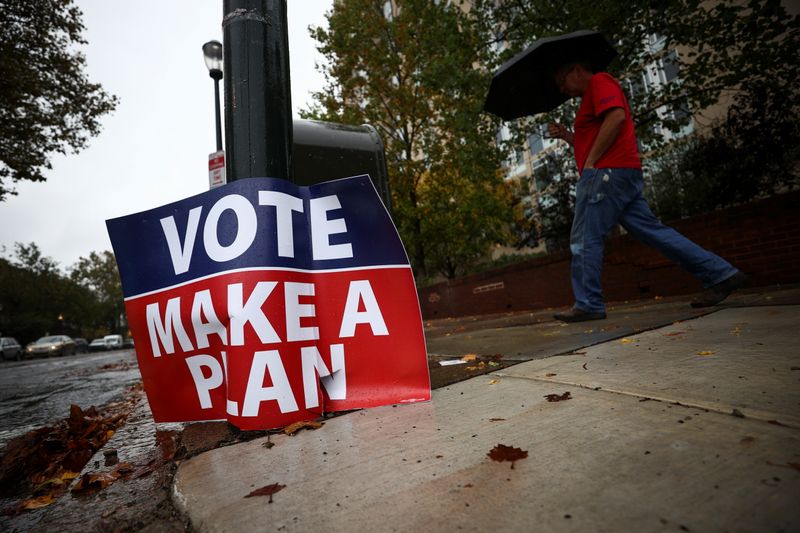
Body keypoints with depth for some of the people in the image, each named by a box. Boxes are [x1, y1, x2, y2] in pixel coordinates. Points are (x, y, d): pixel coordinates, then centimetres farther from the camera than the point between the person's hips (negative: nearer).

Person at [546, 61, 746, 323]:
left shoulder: (600, 81, 3)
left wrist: (590, 162, -15)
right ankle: (720, 274, 8)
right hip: (625, 174, 10)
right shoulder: (592, 96, 31)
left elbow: (616, 116, -16)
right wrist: (566, 135, 18)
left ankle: (588, 305, -4)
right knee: (651, 230, 7)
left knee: (584, 239, -8)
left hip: (606, 173, -10)